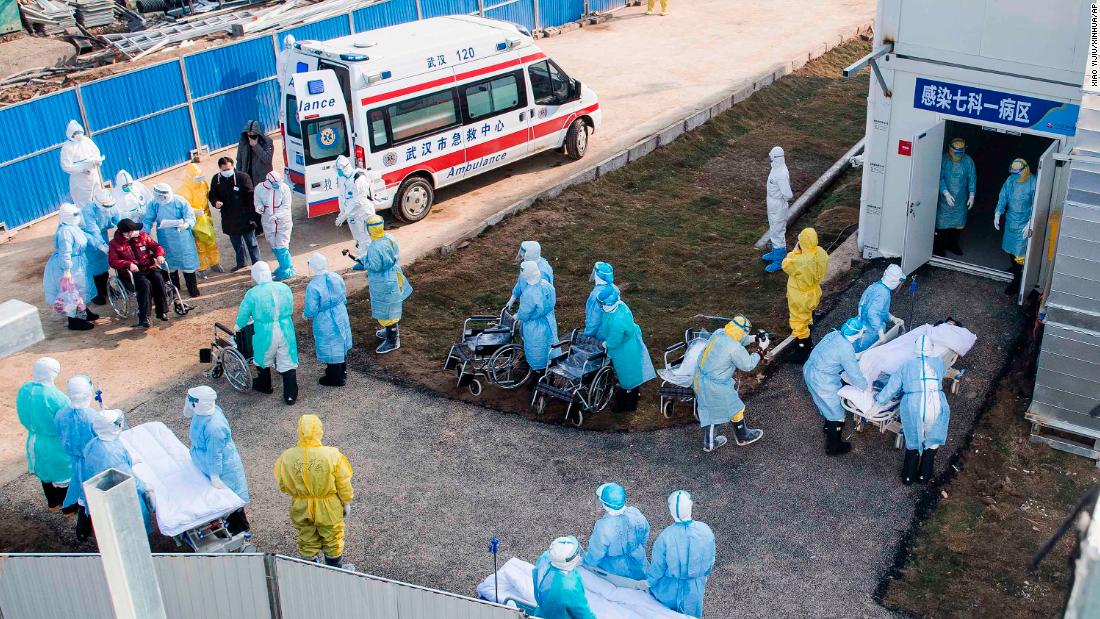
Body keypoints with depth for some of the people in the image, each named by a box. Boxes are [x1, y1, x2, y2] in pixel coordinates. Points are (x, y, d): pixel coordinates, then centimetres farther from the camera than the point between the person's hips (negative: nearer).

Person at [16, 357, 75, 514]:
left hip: (34, 440, 7)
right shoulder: (54, 396, -32)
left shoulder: (24, 390, -10)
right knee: (63, 472, 14)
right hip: (56, 444, -7)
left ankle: (52, 504, 45)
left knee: (45, 470, 27)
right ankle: (69, 508, 30)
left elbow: (23, 416, 5)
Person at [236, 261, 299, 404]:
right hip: (286, 332, 2)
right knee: (288, 363, 11)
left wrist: (238, 326, 20)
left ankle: (265, 386, 45)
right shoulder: (284, 288, -3)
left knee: (264, 360, 24)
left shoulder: (252, 294, -14)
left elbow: (243, 315, -1)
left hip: (265, 334, -2)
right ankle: (291, 395, 13)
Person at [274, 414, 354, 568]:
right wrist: (347, 502, 4)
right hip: (328, 507, -2)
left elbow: (283, 486, -5)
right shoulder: (332, 455, -24)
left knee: (307, 542, 23)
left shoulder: (287, 457, -19)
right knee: (332, 540, 22)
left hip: (301, 507, 2)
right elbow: (343, 484, -13)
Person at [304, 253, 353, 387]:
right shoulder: (337, 278, -8)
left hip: (325, 324, -6)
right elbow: (344, 298, 4)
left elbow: (311, 310, -21)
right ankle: (342, 372, 44)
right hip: (341, 319, 6)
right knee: (341, 345, 25)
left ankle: (336, 378, 26)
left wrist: (305, 314, 1)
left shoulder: (313, 287, -27)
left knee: (330, 349, 12)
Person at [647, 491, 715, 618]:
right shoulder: (705, 531, -23)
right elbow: (710, 562, -6)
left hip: (669, 589, -2)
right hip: (695, 589, 2)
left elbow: (657, 569, -19)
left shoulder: (665, 537, -32)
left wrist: (648, 584, 1)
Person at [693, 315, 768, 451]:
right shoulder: (735, 349, -27)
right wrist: (761, 350, 0)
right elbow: (748, 365, -10)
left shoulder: (719, 333, -6)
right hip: (714, 386, -8)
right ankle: (743, 437, 38)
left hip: (700, 378, 8)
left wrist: (754, 338, 11)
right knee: (736, 409, 14)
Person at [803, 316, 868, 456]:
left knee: (829, 405, 32)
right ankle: (833, 447, 26)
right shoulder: (846, 349, -27)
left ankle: (829, 428, 55)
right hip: (822, 381, -8)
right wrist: (866, 387, -2)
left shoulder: (835, 334, -2)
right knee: (836, 413, 10)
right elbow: (854, 374, -17)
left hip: (809, 370, 8)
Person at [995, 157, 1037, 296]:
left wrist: (1030, 224, -26)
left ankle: (1016, 281, 4)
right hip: (1010, 220, 6)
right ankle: (1014, 267, 48)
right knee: (1009, 247, 22)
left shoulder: (1033, 183, -21)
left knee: (1019, 251, -4)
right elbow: (1003, 197, 3)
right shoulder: (1011, 179, -4)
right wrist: (997, 214, -5)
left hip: (1024, 223, -6)